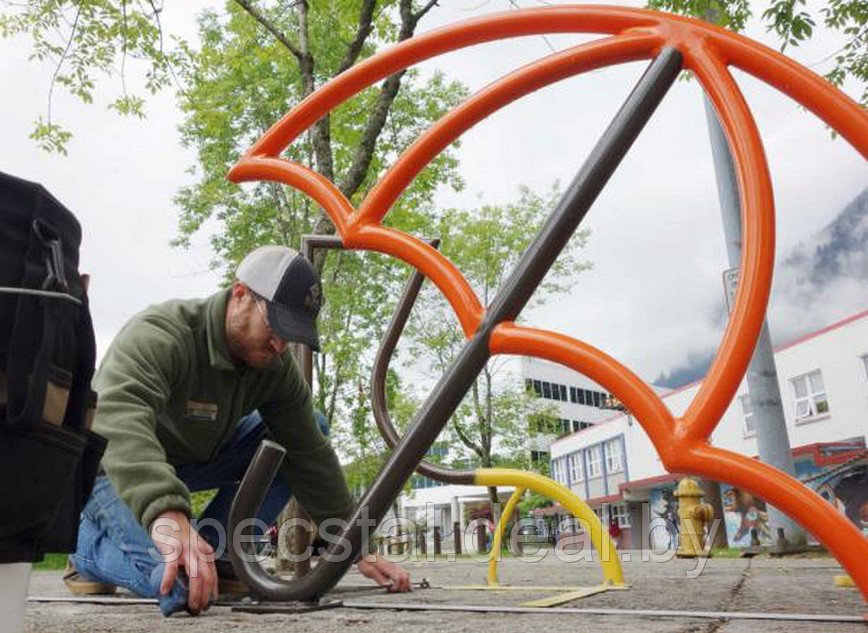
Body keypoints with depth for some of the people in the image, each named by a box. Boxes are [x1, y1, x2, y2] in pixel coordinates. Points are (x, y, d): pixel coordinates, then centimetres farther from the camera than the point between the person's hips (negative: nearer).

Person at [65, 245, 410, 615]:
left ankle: (216, 552, -3)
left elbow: (310, 453, -12)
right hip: (118, 468, -6)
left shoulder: (277, 369, -14)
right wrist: (166, 514, -67)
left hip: (195, 457, 6)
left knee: (308, 429, -10)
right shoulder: (158, 334, -32)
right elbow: (117, 418, -50)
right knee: (183, 583, -28)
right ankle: (90, 540, 4)